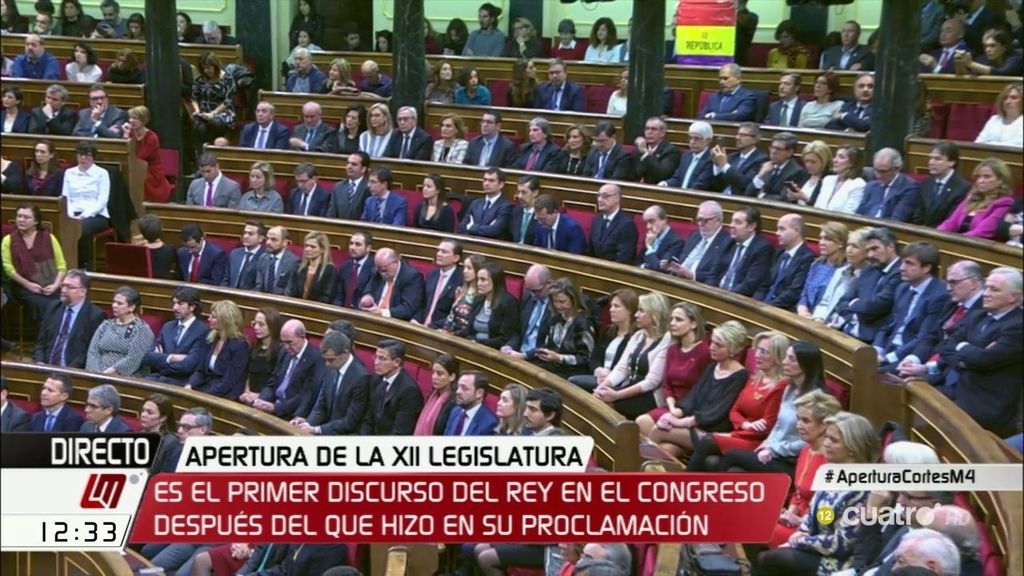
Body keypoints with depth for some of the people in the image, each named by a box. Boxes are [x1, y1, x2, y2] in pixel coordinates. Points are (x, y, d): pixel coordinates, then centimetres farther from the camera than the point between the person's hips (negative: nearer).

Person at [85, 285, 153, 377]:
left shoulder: (142, 329, 0)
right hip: (99, 376, 4)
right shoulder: (105, 325, 17)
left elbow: (133, 360, -12)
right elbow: (93, 352, 7)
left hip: (126, 378, -4)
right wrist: (96, 374, -10)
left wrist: (108, 373, -17)